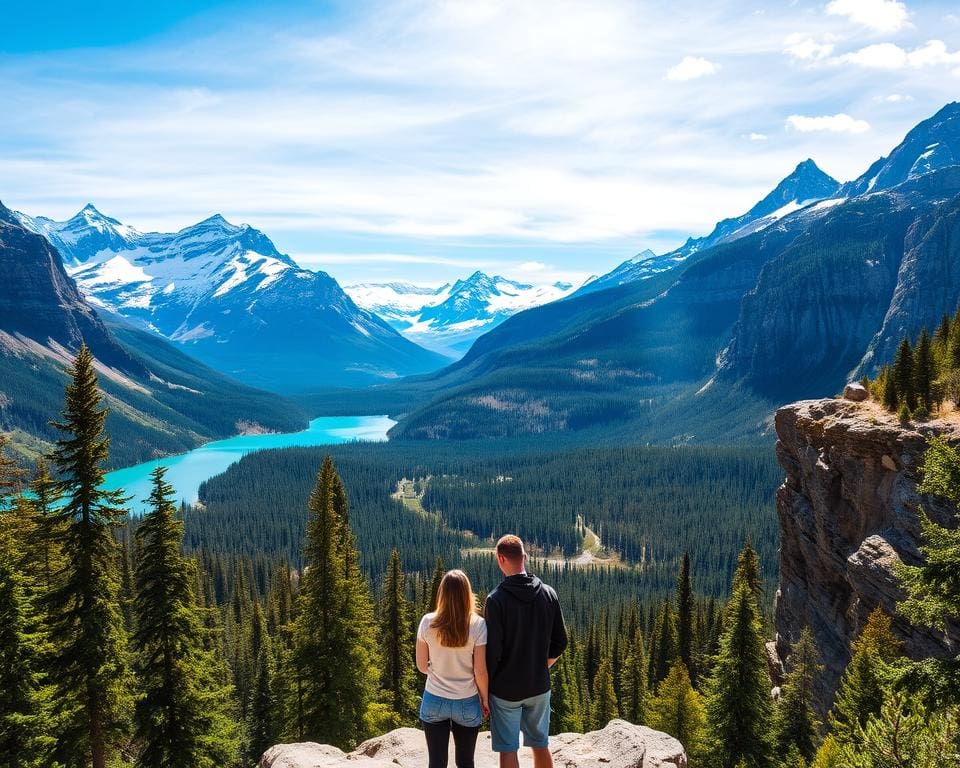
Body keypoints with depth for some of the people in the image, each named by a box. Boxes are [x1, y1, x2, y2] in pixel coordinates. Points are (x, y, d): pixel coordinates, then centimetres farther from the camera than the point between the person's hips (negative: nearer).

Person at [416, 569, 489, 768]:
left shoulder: (428, 622, -11)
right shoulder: (477, 625, -15)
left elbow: (421, 666, -1)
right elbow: (480, 672, -11)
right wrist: (485, 700, 5)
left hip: (434, 701, 1)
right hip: (467, 704, -1)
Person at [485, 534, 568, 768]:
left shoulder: (497, 599, -18)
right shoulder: (549, 594, -4)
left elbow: (492, 650, -17)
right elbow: (560, 643, 2)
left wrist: (485, 686, -4)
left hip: (505, 689, -4)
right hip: (539, 687, 4)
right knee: (541, 745, 18)